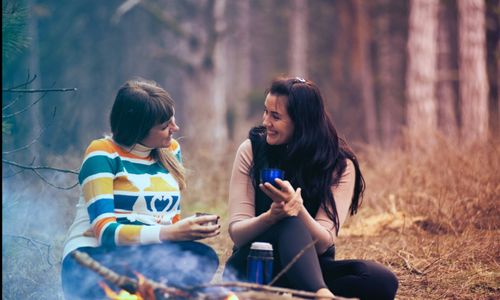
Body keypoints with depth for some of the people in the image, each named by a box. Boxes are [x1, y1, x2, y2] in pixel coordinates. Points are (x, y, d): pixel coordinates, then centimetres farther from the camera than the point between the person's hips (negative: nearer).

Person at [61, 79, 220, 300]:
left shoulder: (171, 151, 14)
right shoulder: (103, 154, -5)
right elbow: (105, 230, -15)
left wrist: (192, 228, -8)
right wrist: (169, 233, -27)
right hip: (93, 257, -6)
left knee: (203, 257, -28)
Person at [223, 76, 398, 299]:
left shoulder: (340, 165, -6)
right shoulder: (251, 150, -4)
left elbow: (323, 244, -14)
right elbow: (236, 233, -9)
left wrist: (298, 208, -34)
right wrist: (272, 216, -31)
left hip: (309, 268, 1)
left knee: (383, 281, -27)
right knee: (290, 224, -35)